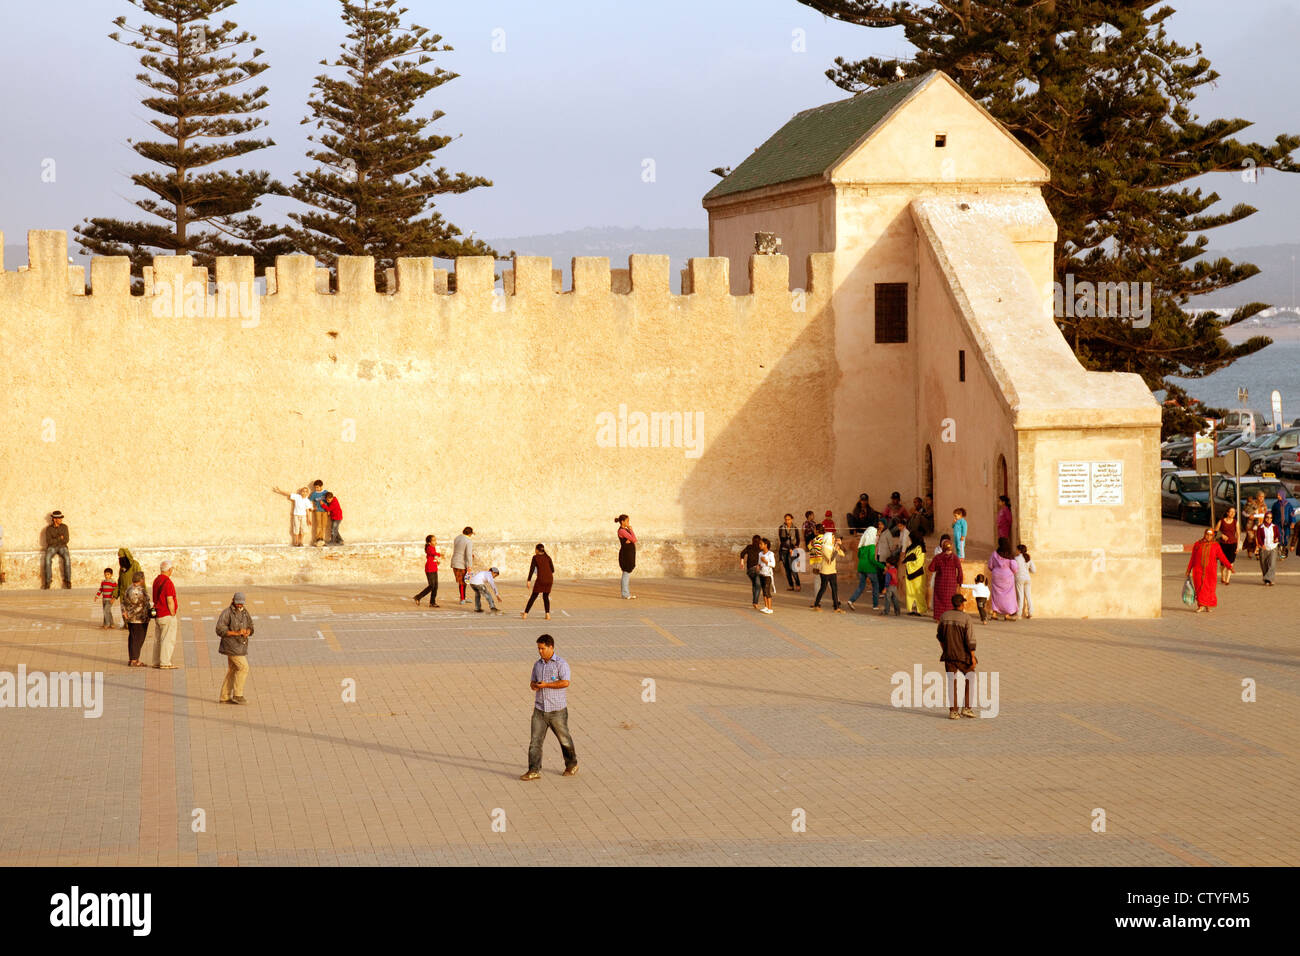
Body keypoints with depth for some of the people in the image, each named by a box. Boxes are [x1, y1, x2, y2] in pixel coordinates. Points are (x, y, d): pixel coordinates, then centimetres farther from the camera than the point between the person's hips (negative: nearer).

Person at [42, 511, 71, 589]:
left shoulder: (64, 527, 5)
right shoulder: (49, 528, 2)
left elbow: (66, 540, -3)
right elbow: (49, 541, -9)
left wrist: (55, 540, -8)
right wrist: (60, 538, -9)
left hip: (62, 547, 1)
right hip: (51, 547, -1)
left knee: (67, 558, -32)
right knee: (48, 559, -33)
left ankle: (68, 581, -29)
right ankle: (47, 582, -31)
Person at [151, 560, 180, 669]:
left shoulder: (156, 581, 10)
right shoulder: (168, 582, -17)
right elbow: (170, 601, -19)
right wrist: (173, 615, -10)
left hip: (157, 614, 9)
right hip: (167, 615, -9)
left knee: (158, 639, 12)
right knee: (168, 640, -5)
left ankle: (157, 662, 15)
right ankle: (165, 663, -7)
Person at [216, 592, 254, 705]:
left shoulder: (245, 613, 9)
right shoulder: (227, 613, -13)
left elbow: (250, 628, 14)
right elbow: (220, 630, -18)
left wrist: (247, 632, -11)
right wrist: (237, 633, -24)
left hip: (240, 646, 8)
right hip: (232, 646, -8)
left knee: (232, 670, 10)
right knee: (243, 667, -12)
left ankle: (224, 697, 16)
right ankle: (237, 695, -6)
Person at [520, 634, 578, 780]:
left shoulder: (561, 664, -9)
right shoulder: (537, 664, 10)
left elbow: (565, 682, -21)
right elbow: (533, 682, 18)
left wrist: (546, 685, -19)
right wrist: (534, 685, -7)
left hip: (557, 711, -5)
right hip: (540, 709, 5)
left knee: (564, 739, 10)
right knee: (535, 740, -5)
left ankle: (572, 765, 30)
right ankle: (534, 771, -5)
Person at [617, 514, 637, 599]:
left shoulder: (626, 530, 15)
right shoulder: (622, 531, -15)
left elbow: (635, 540, 10)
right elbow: (634, 539, -18)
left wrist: (630, 540, -12)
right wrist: (631, 529, -7)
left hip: (630, 554, 10)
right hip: (626, 553, -10)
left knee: (628, 573, 12)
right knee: (626, 573, -7)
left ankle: (627, 593, 17)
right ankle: (625, 594, -5)